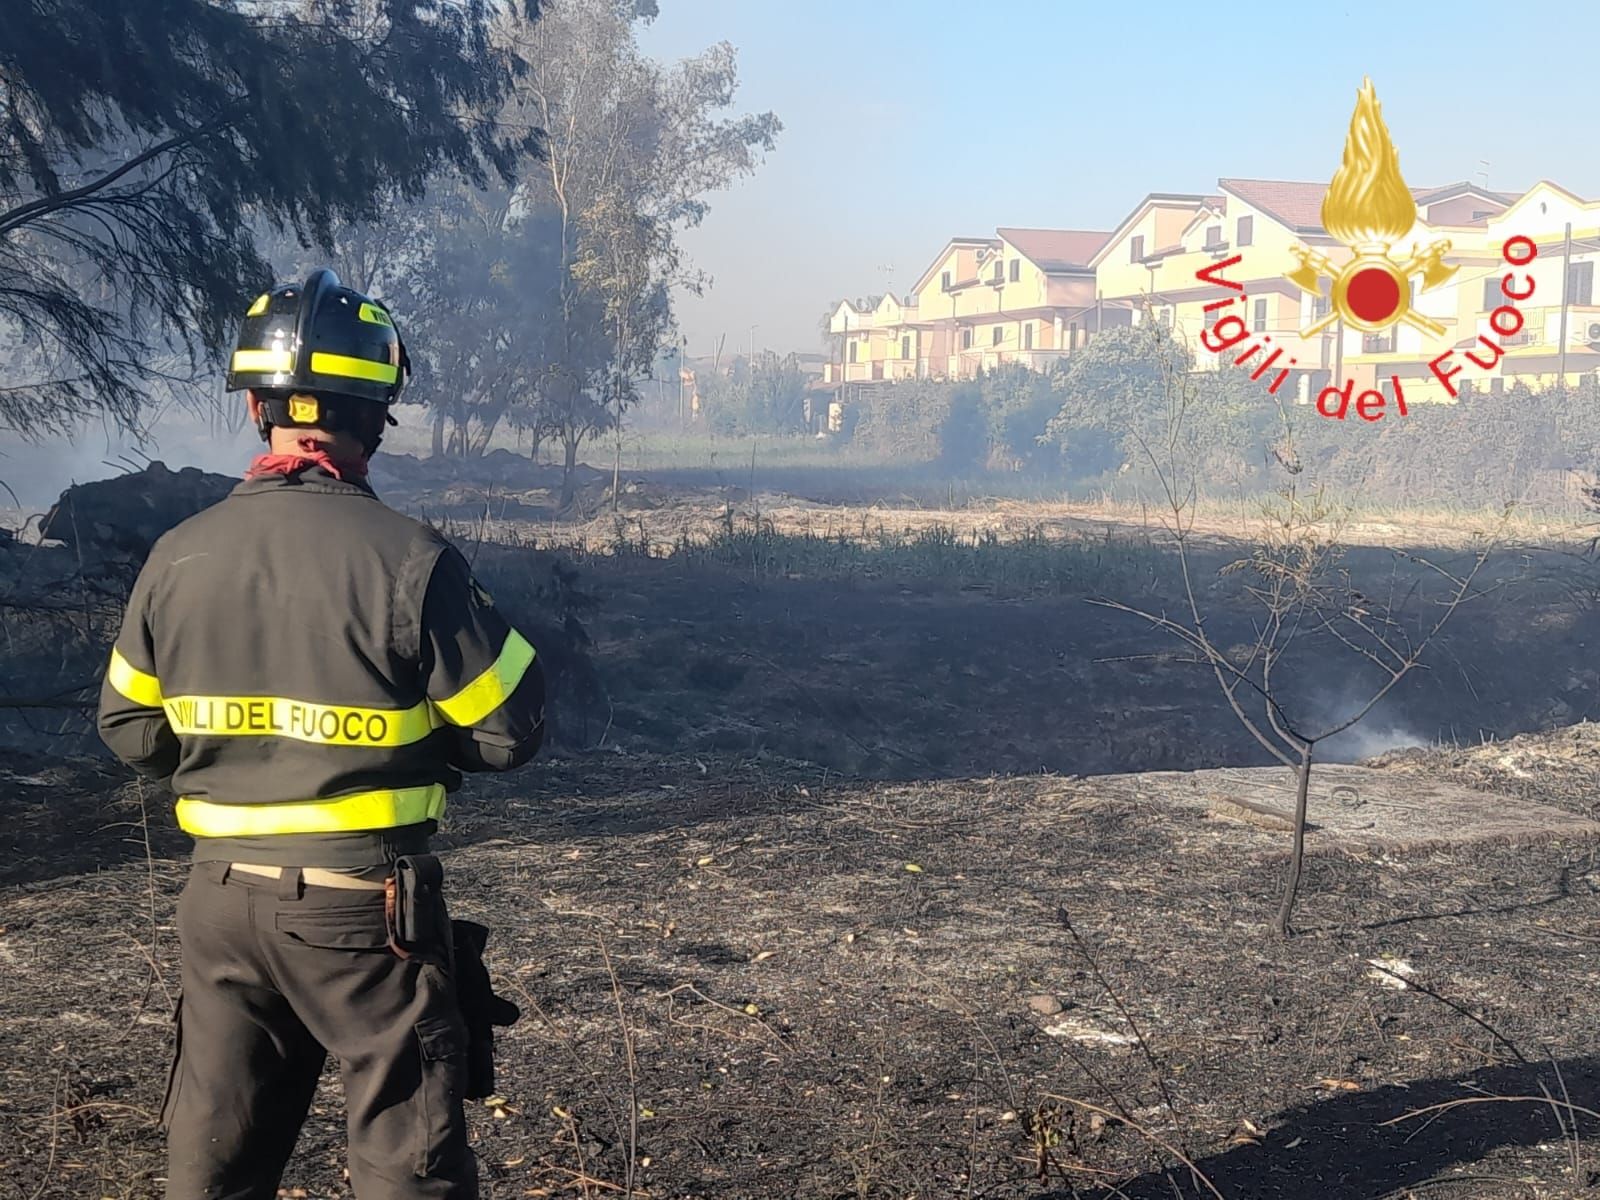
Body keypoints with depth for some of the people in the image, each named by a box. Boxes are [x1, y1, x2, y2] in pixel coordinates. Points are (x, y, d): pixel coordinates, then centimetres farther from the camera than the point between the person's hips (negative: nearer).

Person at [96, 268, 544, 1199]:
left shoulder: (178, 557, -2)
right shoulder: (409, 560, -16)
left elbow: (133, 734, 8)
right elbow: (511, 730, -10)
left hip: (223, 899, 5)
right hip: (367, 906, -4)